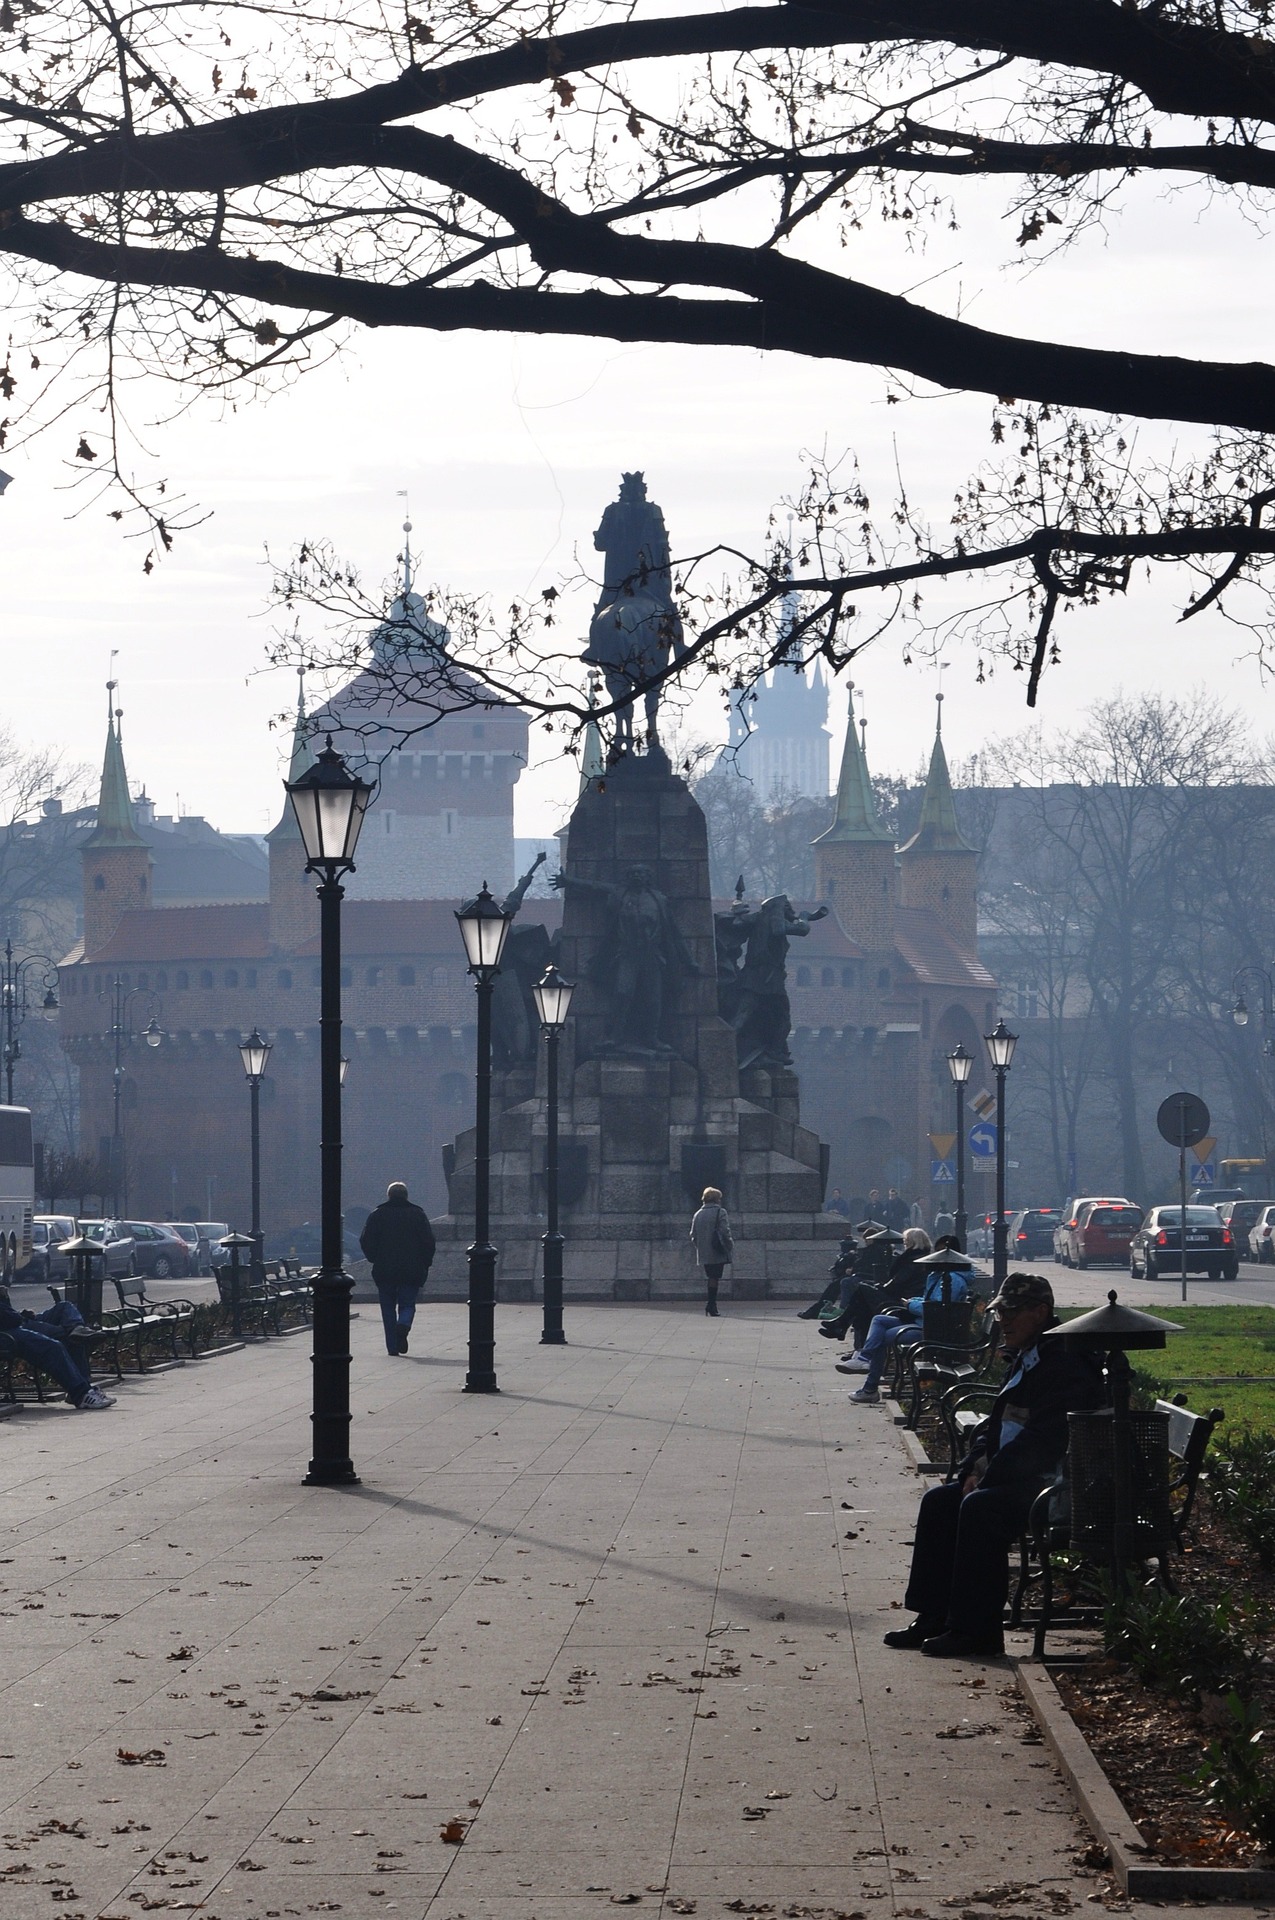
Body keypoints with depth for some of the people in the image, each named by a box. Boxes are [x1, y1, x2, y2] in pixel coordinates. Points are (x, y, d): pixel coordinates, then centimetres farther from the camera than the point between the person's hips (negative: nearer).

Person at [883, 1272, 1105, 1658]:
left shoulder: (1064, 1362, -16)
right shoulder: (1023, 1358, 16)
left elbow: (1041, 1438, -23)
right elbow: (996, 1424, 21)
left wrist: (988, 1477, -19)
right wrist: (975, 1468, 3)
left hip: (1049, 1486, -11)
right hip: (1012, 1478, 11)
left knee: (979, 1507, -29)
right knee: (939, 1501, 4)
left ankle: (977, 1630, -24)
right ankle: (934, 1618, 6)